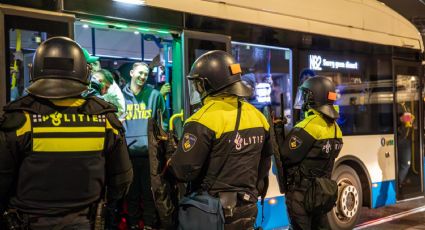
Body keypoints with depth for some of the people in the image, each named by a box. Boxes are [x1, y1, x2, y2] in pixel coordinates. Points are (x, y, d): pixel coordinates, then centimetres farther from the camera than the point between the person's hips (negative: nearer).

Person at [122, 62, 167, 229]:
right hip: (128, 153, 1)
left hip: (149, 152, -1)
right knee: (131, 192, 12)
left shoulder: (154, 95, 3)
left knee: (149, 192, 6)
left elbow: (162, 121, 8)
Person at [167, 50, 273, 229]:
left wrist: (170, 162, 3)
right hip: (247, 210, 6)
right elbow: (264, 163, 15)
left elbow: (184, 170, -18)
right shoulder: (257, 116, 3)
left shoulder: (204, 120, -19)